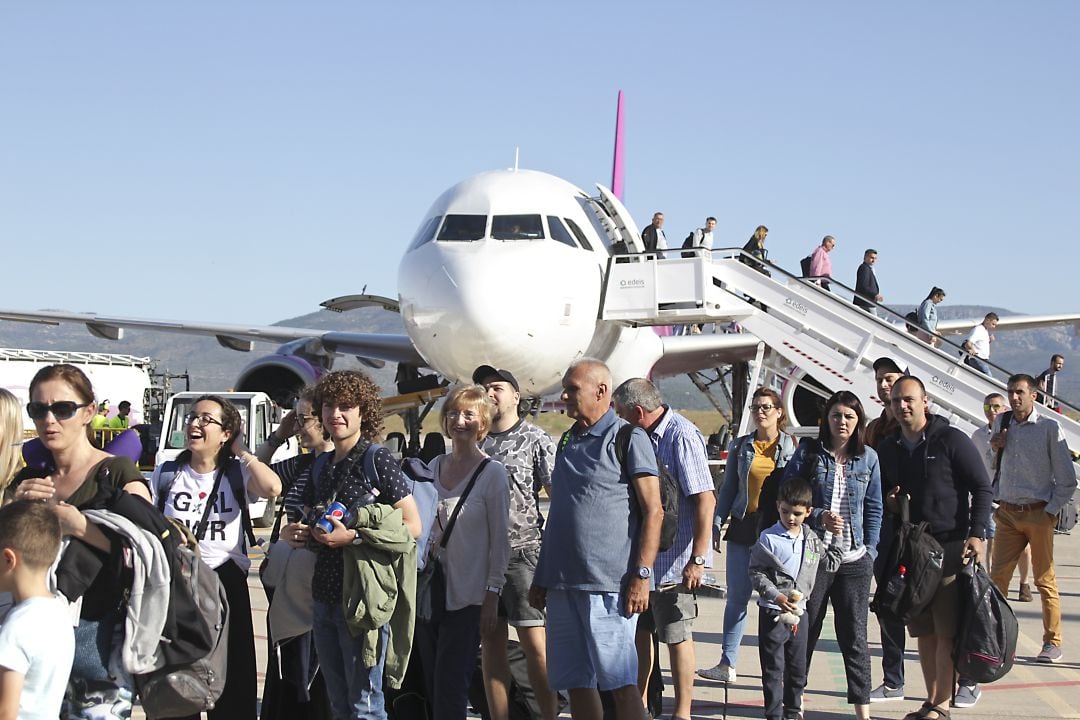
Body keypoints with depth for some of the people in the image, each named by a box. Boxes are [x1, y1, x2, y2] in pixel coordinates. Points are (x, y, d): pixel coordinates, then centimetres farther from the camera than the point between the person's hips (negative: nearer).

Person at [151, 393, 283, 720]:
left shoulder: (237, 473, 0)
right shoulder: (165, 475, 7)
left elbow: (272, 488, -22)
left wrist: (241, 452, -9)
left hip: (226, 581, -1)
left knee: (231, 680, 5)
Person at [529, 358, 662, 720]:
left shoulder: (628, 438, -4)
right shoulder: (568, 441, 18)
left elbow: (653, 511, -8)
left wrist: (641, 575, -16)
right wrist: (541, 578, 19)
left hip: (609, 585, -7)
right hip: (563, 583, 7)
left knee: (620, 682, -5)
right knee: (576, 683, 8)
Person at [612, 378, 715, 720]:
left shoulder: (682, 436, -19)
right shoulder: (644, 436, 9)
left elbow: (706, 500, -22)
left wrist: (698, 559, -24)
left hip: (673, 560, -9)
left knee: (677, 636, 0)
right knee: (639, 629, 17)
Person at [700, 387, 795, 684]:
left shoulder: (793, 447, 3)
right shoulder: (740, 447, 10)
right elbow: (727, 490, 13)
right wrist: (715, 524, 6)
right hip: (744, 527, 2)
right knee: (736, 597, 4)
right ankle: (727, 664, 8)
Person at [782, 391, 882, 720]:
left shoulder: (868, 458, 7)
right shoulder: (808, 452, 0)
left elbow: (874, 509, 11)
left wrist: (870, 552, 4)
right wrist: (818, 516, -15)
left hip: (854, 560, 1)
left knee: (854, 637, 5)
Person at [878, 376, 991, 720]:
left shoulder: (951, 440, -5)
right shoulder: (888, 448, 11)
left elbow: (982, 487, -4)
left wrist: (976, 533, -13)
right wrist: (888, 503, 0)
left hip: (950, 547, -5)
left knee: (947, 631, -5)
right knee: (923, 630, 9)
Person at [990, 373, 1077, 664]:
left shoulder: (1049, 428, -5)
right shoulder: (1001, 423, 8)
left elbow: (1067, 479, -3)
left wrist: (1051, 512, -7)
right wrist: (994, 446, 2)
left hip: (1038, 514, -4)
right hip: (1007, 514, 4)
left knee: (1045, 580, 3)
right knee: (997, 577, -3)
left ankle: (1052, 643, 12)